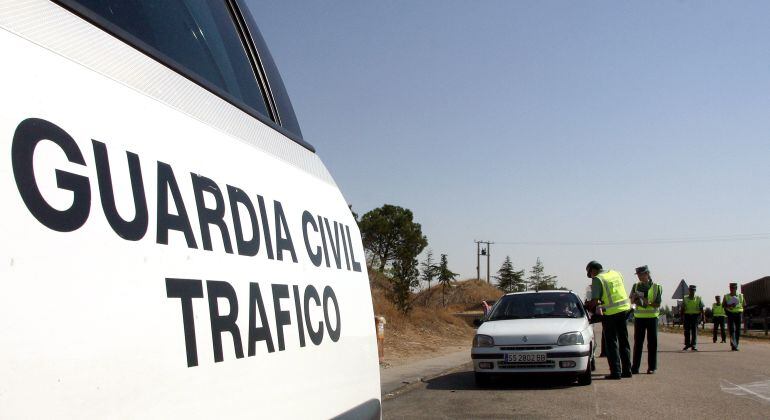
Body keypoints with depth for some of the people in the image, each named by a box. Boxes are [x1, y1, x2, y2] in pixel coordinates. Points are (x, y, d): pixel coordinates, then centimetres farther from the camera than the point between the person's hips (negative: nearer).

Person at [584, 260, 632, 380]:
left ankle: (615, 372, 0)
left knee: (611, 343, 2)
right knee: (624, 342, 16)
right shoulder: (616, 273, 11)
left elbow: (594, 300, -15)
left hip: (611, 313, -6)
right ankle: (627, 370, 20)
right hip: (624, 308, 7)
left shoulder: (597, 279, -9)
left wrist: (588, 307, 4)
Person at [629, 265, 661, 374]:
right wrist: (635, 297, -19)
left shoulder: (657, 287, 0)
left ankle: (652, 367, 7)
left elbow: (658, 304, -4)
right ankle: (635, 367, 6)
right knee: (638, 342, 3)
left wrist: (648, 303, -22)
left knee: (652, 342, 0)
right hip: (639, 317, 2)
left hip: (652, 317, -2)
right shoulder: (636, 286, 8)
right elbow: (631, 300, 2)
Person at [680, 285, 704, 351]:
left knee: (694, 330, -5)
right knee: (687, 331, 3)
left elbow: (701, 308, 4)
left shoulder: (698, 298, 6)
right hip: (687, 315, 1)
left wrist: (703, 316, -3)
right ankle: (687, 344, 16)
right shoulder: (685, 298, 9)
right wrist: (682, 316, 3)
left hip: (695, 315, -1)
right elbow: (682, 308, 10)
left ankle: (694, 345, -1)